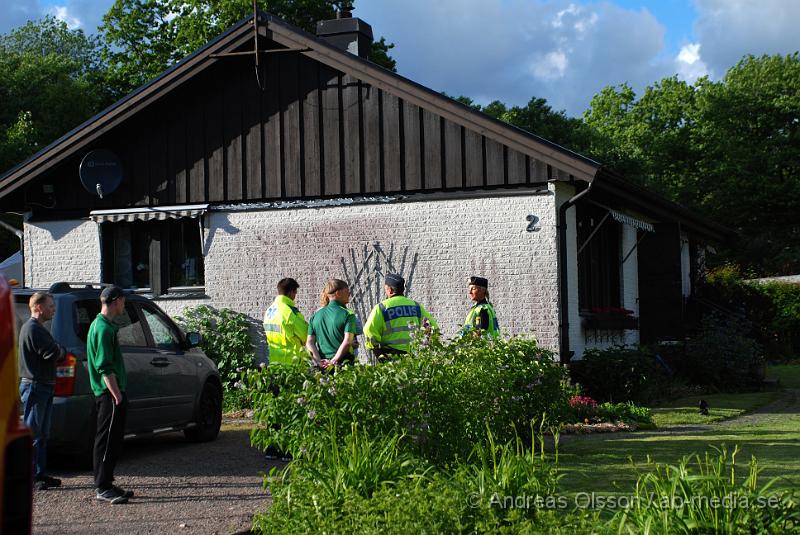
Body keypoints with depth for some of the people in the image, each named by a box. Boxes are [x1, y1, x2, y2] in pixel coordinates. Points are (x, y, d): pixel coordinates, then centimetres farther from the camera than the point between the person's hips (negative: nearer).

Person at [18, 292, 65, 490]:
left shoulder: (38, 328, 20)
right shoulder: (32, 329, -16)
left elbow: (53, 353, 18)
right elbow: (52, 353, -22)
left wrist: (58, 352, -2)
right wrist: (63, 351, -3)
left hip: (43, 386, 11)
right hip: (34, 386, -11)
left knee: (42, 434, 14)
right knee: (32, 433, -7)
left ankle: (40, 474, 19)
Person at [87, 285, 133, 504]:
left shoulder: (100, 325, 18)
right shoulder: (104, 329, -15)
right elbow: (105, 367, -21)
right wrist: (117, 394, -21)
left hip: (110, 393, 10)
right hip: (110, 394, -10)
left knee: (112, 441, 14)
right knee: (107, 441, -7)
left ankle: (105, 485, 19)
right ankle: (103, 488, -5)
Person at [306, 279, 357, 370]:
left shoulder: (316, 315, 11)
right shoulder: (348, 314, -3)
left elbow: (309, 343, 3)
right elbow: (347, 342, -14)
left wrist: (319, 361, -5)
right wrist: (333, 361, -14)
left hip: (323, 365, 5)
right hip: (343, 363, -5)